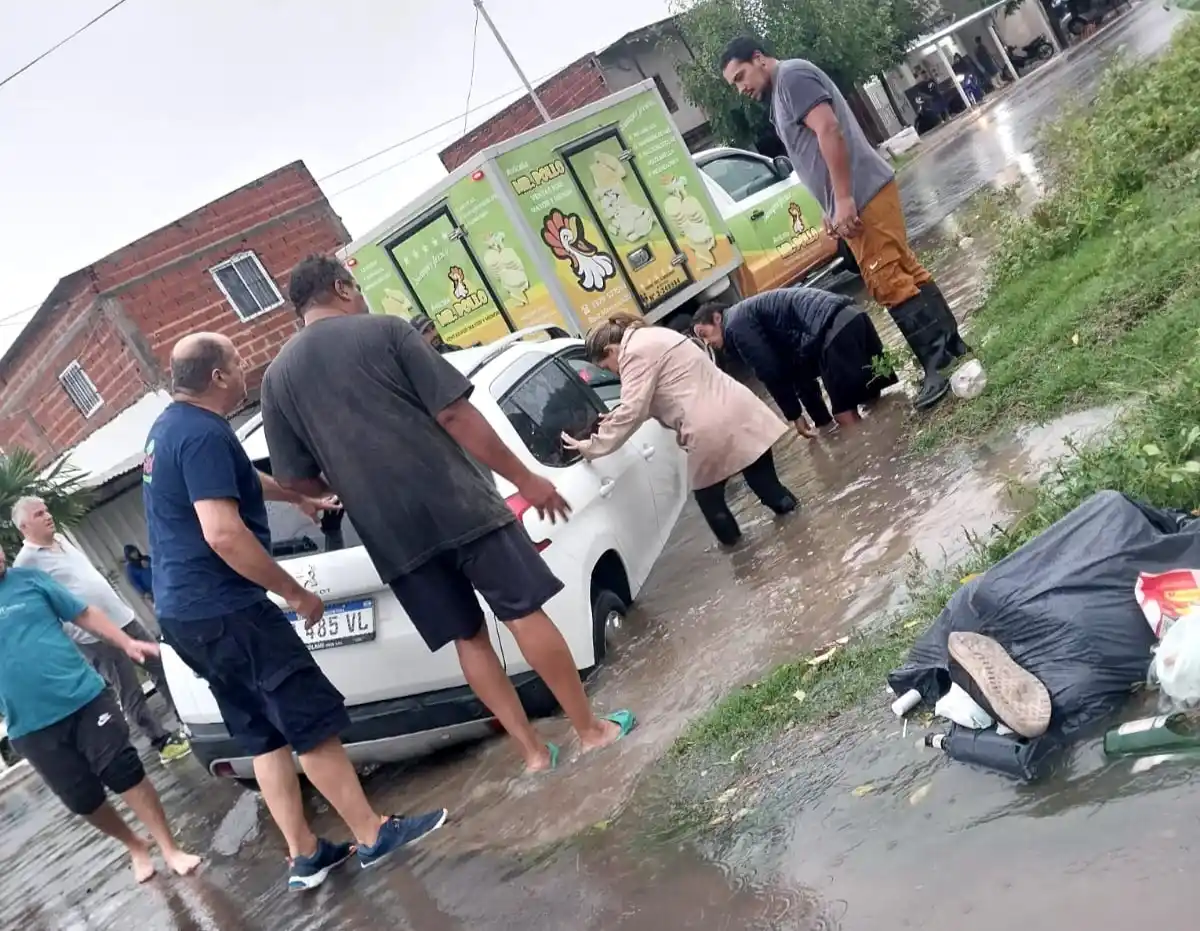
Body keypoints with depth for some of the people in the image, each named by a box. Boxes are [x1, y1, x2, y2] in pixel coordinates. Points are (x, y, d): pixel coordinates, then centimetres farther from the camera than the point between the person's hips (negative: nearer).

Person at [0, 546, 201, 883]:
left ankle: (170, 849, 6)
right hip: (32, 727, 0)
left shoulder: (28, 578, 3)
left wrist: (127, 642, 2)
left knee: (123, 770, -6)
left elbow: (84, 614, 9)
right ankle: (135, 846, 32)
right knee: (82, 799, 7)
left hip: (84, 697, 0)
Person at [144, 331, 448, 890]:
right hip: (222, 610, -11)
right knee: (314, 722, -2)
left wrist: (300, 498, 44)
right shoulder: (203, 432, -19)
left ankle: (304, 856, 18)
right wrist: (295, 592, -18)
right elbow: (223, 533, -28)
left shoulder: (171, 427, 16)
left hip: (185, 611, 11)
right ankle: (373, 835, 7)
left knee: (265, 735, 13)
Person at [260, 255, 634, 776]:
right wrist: (524, 478, -2)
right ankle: (591, 729, 14)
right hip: (455, 504, -4)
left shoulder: (278, 377, 10)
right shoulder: (383, 331, -1)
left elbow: (293, 478, 10)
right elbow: (455, 415, -7)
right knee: (524, 613, 6)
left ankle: (534, 752, 16)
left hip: (390, 532, 4)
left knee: (468, 637, 13)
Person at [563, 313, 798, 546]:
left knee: (708, 497, 13)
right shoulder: (652, 337, 23)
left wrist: (591, 447, -7)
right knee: (764, 484, 16)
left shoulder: (635, 352, -9)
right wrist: (617, 417, 27)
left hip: (714, 430, -8)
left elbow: (632, 412, -15)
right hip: (741, 411, 8)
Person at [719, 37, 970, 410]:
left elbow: (829, 130, -19)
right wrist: (833, 208, 20)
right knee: (905, 272, 13)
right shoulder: (780, 95, 23)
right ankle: (951, 345, 20)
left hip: (862, 196, -10)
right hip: (858, 197, 10)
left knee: (888, 282, -10)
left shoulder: (792, 75, -8)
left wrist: (844, 200, -23)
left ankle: (939, 364, -7)